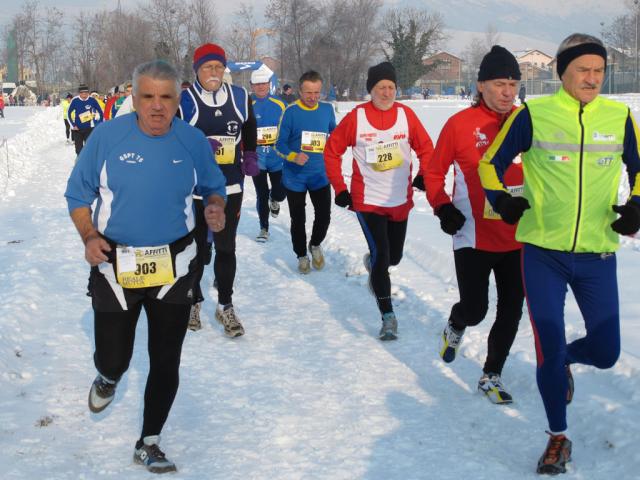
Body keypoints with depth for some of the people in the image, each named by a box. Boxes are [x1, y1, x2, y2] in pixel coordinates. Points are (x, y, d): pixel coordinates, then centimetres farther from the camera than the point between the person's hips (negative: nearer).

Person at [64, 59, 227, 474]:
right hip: (115, 265, -1)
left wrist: (216, 207, -12)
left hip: (175, 266, 2)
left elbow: (213, 186, 11)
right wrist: (89, 235, -15)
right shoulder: (107, 136, -9)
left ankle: (149, 444, 23)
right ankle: (109, 378, 46)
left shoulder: (194, 141, -3)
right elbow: (79, 194, 0)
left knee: (166, 362, 5)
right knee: (113, 359, 6)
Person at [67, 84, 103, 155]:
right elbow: (69, 113, 2)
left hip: (89, 128, -1)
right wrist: (73, 125, -3)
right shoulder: (75, 100, -11)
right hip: (77, 129, 1)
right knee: (79, 148, 7)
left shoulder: (92, 100, -10)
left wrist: (100, 124, 3)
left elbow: (100, 112, 4)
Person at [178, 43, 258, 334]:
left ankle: (225, 305, 17)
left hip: (230, 188, 2)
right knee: (196, 247, 9)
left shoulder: (239, 97, 3)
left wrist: (250, 156, 12)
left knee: (226, 248, 6)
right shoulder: (184, 101, -9)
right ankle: (193, 301, 27)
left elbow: (249, 129, 21)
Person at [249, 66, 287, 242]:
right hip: (257, 158, -2)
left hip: (277, 156, 2)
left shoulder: (279, 105, 2)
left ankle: (274, 200, 42)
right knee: (261, 194, 2)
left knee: (280, 192, 4)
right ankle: (264, 228, 18)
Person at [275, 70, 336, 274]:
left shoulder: (327, 109, -2)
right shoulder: (291, 111, -12)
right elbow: (280, 144, -11)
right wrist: (294, 156, -27)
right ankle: (302, 255, 32)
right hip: (295, 177, -2)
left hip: (320, 175, 2)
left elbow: (335, 134, 16)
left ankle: (315, 245, 31)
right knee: (298, 220, 10)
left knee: (324, 215, 0)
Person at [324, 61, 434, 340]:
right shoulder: (356, 117, -8)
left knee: (393, 256, 16)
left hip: (400, 201, 3)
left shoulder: (406, 115, -3)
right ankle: (388, 316, -3)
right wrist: (339, 189, -2)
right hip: (367, 200, -3)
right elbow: (332, 151, 0)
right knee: (380, 255, -13)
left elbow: (425, 148, 5)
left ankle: (373, 264, 53)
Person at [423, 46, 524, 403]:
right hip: (474, 237, -3)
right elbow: (434, 172, 0)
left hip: (519, 238, 3)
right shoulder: (461, 124, -9)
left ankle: (492, 376, 27)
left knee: (512, 312, 8)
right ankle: (456, 327, 37)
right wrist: (443, 208, -12)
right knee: (475, 310, -1)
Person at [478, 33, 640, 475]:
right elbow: (491, 162, 3)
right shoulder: (533, 115, -6)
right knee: (548, 349, -1)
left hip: (597, 256, 2)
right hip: (543, 253, -2)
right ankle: (558, 438, 21)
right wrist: (501, 199, -15)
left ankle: (564, 359, 42)